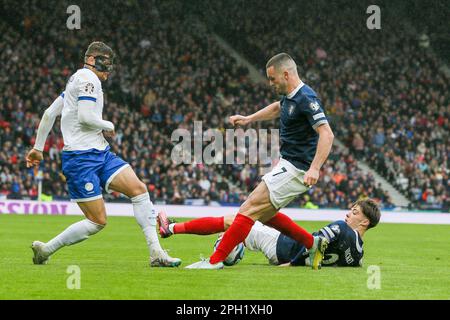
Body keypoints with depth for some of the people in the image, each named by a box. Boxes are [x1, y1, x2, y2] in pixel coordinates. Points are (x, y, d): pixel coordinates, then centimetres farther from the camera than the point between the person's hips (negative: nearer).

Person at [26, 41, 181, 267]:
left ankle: (156, 253, -8)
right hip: (81, 157, -10)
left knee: (139, 189, -5)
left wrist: (38, 147, 28)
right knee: (97, 221, -10)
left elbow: (49, 113, 24)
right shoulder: (88, 78, -10)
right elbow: (86, 118, -21)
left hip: (101, 154, 10)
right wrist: (109, 126, -2)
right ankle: (45, 249, 5)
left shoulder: (78, 80, 21)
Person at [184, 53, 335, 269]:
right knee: (265, 213, 20)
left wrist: (314, 169, -37)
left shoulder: (306, 99, -20)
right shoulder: (290, 97, 9)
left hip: (296, 170, -10)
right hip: (287, 164, 10)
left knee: (250, 209, -11)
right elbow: (277, 108, 34)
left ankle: (216, 260, -8)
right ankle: (312, 243, 23)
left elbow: (326, 134, -28)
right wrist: (248, 119, 24)